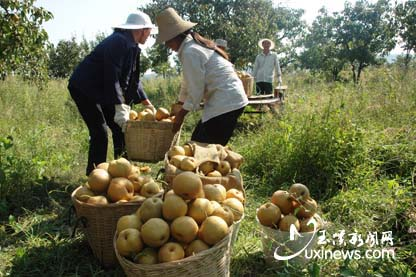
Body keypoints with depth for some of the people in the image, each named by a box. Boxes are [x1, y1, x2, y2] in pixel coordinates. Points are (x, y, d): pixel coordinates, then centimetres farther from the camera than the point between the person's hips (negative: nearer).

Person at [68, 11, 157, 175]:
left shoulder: (132, 46, 8)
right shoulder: (118, 42, -22)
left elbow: (133, 79, 13)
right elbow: (112, 77, -30)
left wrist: (147, 103, 9)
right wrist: (120, 108, -35)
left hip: (102, 92, 10)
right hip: (84, 88, -10)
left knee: (121, 129, 8)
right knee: (100, 134, -15)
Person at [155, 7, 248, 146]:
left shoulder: (190, 52, -16)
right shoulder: (193, 45, 14)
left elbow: (195, 89, -15)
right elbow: (188, 82, 21)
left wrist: (181, 114, -3)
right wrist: (179, 105, 26)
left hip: (225, 103, -10)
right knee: (198, 141, 16)